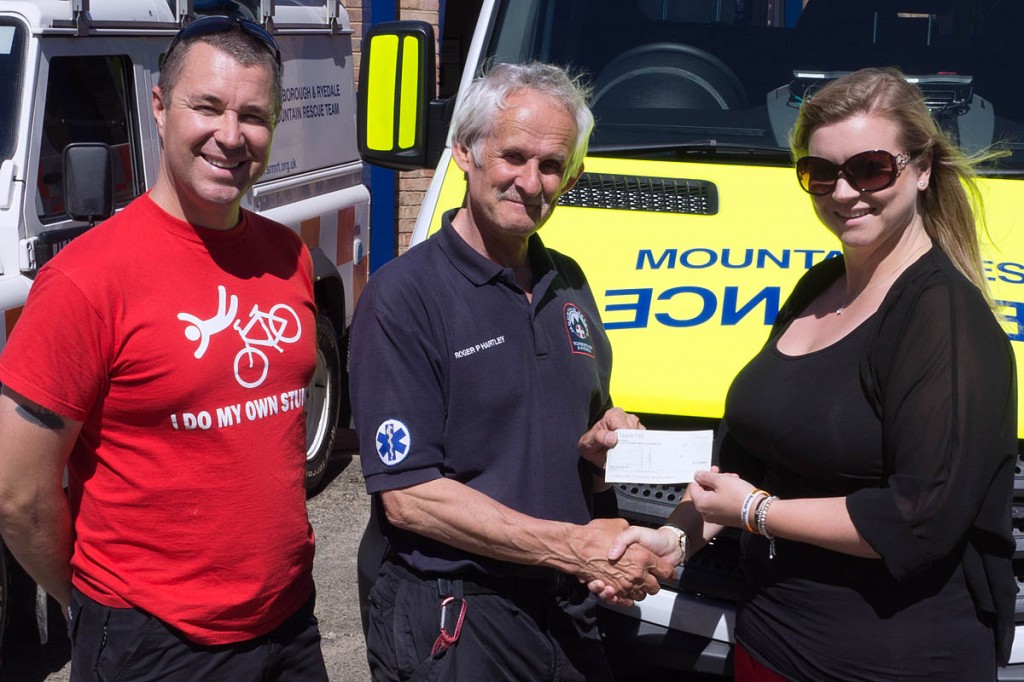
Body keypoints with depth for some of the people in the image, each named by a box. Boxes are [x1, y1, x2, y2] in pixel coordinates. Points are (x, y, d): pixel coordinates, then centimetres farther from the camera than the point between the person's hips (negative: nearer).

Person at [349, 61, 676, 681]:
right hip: (449, 625, -6)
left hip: (568, 610, 6)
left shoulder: (569, 283, 9)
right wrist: (574, 546, -22)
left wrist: (606, 437, -2)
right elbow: (408, 496, -19)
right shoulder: (402, 294, -15)